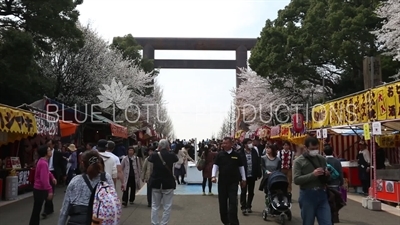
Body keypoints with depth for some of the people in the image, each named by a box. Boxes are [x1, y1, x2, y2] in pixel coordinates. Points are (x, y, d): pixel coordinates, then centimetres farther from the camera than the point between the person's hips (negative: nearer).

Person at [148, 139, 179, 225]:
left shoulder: (154, 155, -7)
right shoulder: (171, 155, -8)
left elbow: (149, 159, 15)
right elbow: (176, 159, 15)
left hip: (156, 183, 2)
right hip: (168, 184, -2)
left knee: (155, 206, 13)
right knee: (167, 207, 5)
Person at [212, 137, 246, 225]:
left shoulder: (236, 155, 1)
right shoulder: (220, 155, 1)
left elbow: (241, 167, 9)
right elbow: (215, 165, -2)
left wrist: (243, 179, 10)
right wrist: (213, 176, -17)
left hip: (233, 182, -1)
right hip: (222, 181, 2)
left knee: (233, 202, -6)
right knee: (222, 202, 8)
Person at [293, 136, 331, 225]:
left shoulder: (322, 159, 10)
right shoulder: (299, 161, -5)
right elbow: (296, 180, -14)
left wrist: (327, 175, -4)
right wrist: (312, 175, -23)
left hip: (322, 195, 4)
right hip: (307, 196, -4)